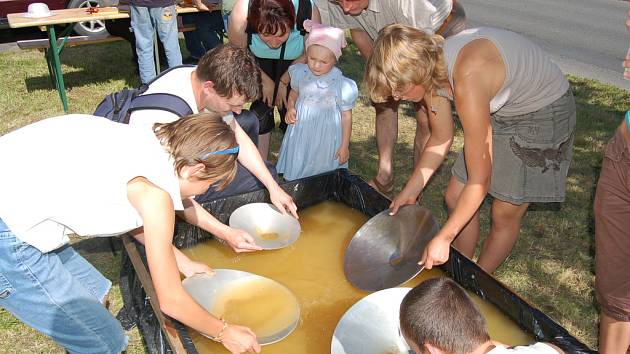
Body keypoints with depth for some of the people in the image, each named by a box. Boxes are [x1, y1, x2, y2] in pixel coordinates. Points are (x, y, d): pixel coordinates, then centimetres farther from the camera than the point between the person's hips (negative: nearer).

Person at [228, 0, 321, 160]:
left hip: (294, 59, 0)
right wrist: (265, 81, -9)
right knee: (261, 108, -9)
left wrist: (284, 81, -10)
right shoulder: (240, 17, -39)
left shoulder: (309, 13, -38)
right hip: (258, 59, 0)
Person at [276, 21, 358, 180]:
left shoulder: (341, 84, -17)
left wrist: (345, 145, -4)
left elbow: (346, 116, -7)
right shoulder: (301, 74, -7)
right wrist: (290, 108, -8)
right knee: (295, 173, 17)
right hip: (301, 135, 3)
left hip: (327, 138, -3)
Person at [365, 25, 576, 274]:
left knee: (505, 214, 0)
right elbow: (441, 139, 1)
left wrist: (443, 239, -25)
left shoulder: (467, 81, -40)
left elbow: (479, 181, -33)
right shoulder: (430, 67, -15)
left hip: (545, 112, -7)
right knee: (455, 198, 6)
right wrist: (409, 193, 1)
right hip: (502, 110, 7)